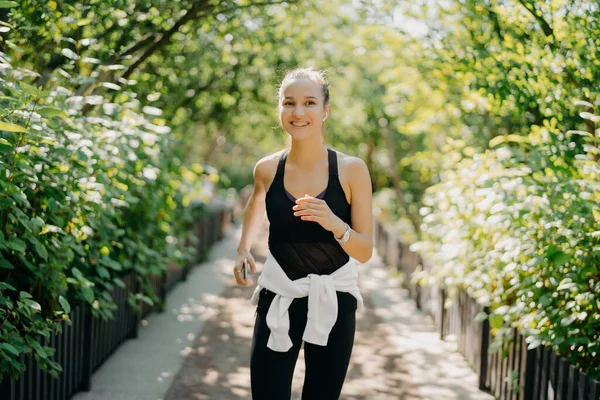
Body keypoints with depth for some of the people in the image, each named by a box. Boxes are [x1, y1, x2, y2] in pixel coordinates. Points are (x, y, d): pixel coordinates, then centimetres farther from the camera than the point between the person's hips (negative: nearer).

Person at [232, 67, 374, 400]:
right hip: (278, 299, 1)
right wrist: (243, 250, 8)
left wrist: (334, 224, -27)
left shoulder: (351, 170, -11)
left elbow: (365, 252, -9)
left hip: (333, 303, 0)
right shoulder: (268, 169, -5)